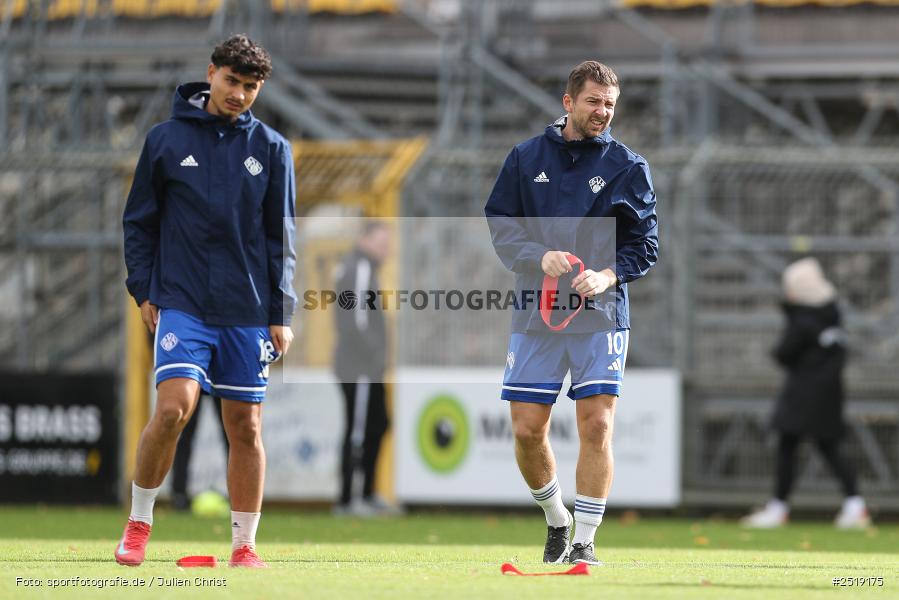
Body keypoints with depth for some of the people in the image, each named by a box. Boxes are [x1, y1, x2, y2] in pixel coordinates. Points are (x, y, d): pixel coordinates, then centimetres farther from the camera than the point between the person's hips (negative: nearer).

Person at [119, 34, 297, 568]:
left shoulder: (271, 148, 6)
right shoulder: (167, 140, 3)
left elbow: (281, 237, 8)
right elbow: (139, 221, 9)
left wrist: (281, 313, 3)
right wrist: (144, 291, 2)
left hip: (248, 313, 2)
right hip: (182, 304, -2)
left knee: (246, 425, 3)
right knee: (174, 407, -17)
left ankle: (245, 544, 13)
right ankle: (139, 523, 0)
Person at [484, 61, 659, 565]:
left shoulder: (628, 166, 4)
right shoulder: (527, 158, 7)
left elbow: (646, 242, 3)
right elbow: (499, 223, 3)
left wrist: (609, 275, -15)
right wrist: (540, 257, -14)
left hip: (601, 317, -1)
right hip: (536, 315, 1)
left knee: (597, 427, -10)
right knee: (527, 430, 0)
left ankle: (585, 540, -1)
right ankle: (556, 519, 25)